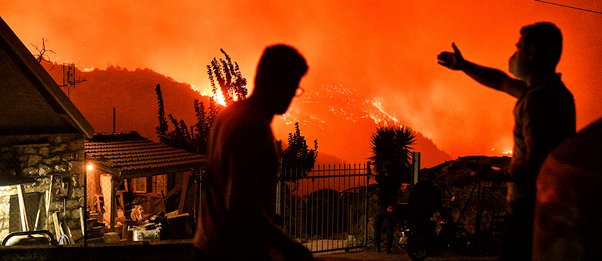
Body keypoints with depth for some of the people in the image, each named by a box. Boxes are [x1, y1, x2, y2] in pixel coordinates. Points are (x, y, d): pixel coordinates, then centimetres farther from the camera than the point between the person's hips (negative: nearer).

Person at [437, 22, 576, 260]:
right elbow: (502, 82, 29)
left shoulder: (538, 98, -19)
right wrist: (463, 66, 35)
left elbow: (535, 163, -25)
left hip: (531, 208, -10)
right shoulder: (555, 90, 13)